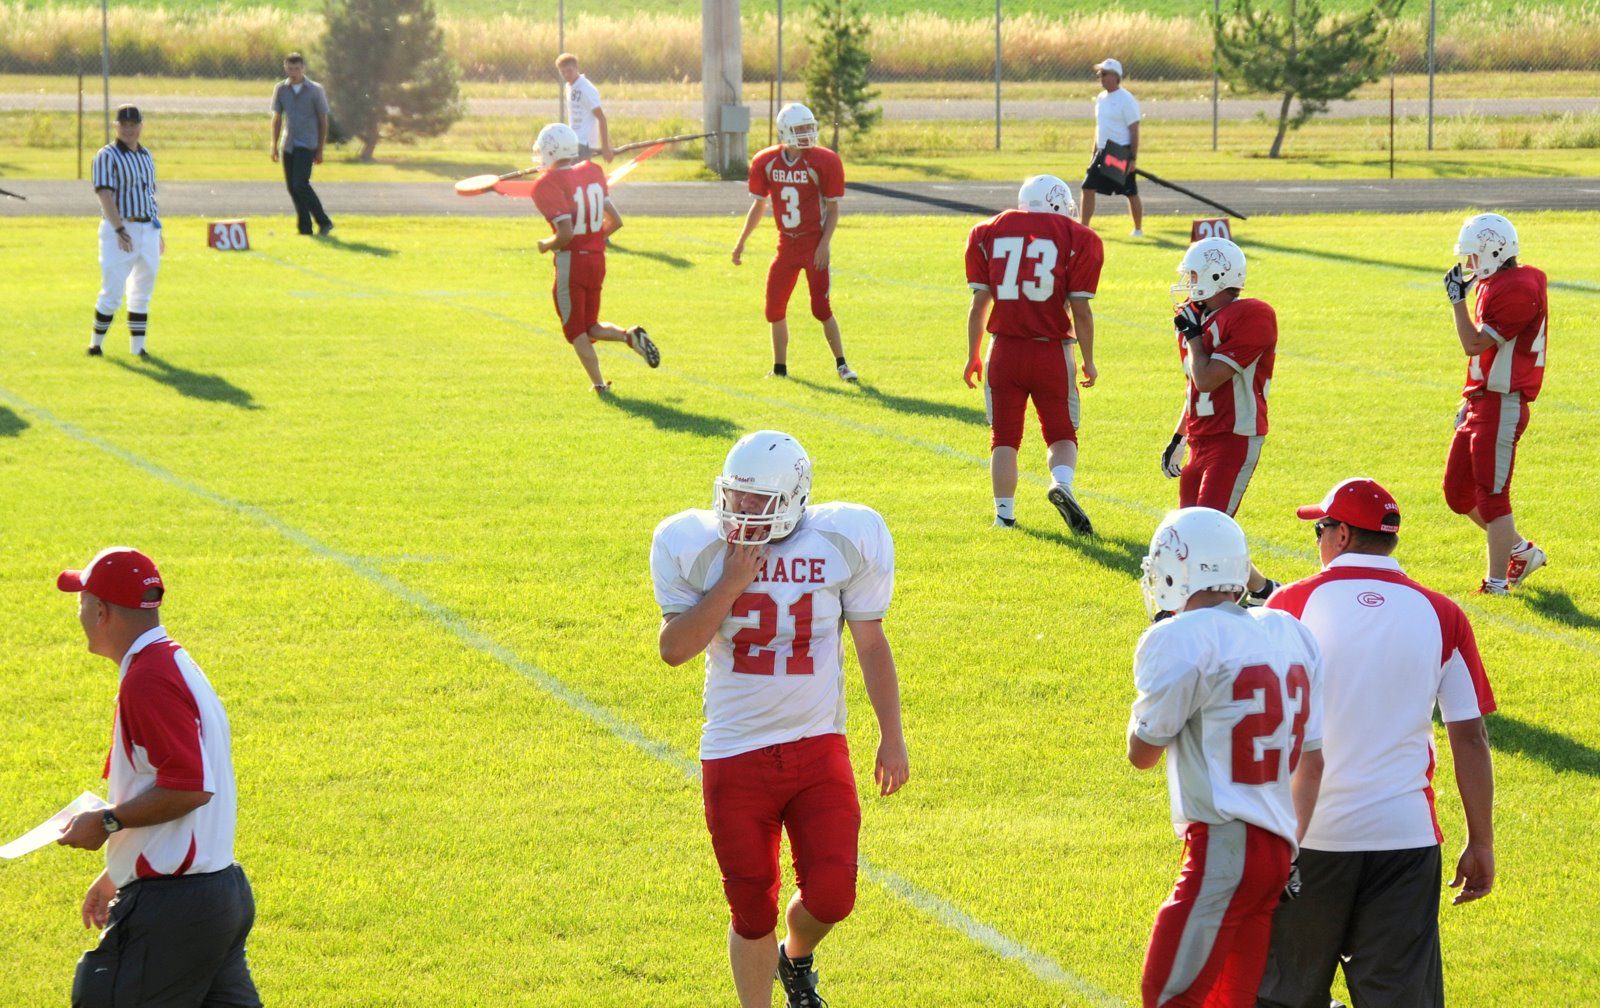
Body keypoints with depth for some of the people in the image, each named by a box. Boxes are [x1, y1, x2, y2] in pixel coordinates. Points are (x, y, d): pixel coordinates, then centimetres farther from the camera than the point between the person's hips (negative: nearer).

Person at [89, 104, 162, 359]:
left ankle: (138, 346, 14)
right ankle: (96, 343, 6)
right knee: (112, 293, -8)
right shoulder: (107, 156, -8)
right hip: (119, 230, -6)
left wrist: (158, 230, 20)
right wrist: (119, 229, -25)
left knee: (143, 293, 8)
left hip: (148, 230, 6)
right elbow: (105, 194, -16)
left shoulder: (146, 155, 14)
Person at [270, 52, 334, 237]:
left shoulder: (315, 90, -3)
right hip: (288, 144, 5)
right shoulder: (281, 89, 7)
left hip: (306, 145, -5)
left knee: (300, 184, -17)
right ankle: (305, 228, 9)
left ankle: (323, 221, -7)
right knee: (292, 187, 2)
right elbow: (277, 118, 13)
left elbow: (323, 120, 0)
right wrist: (274, 145, 6)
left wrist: (320, 150, -3)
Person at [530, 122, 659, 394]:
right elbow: (616, 221, 8)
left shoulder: (548, 185, -16)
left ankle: (599, 384, 3)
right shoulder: (592, 172, 6)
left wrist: (546, 245, -4)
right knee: (590, 327, 18)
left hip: (570, 260, -7)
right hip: (597, 259, 7)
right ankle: (631, 336, -7)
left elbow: (566, 233, -23)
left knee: (576, 331, 8)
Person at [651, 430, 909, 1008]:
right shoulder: (697, 548, -4)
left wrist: (892, 738, 6)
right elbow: (674, 649, -10)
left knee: (829, 897, -8)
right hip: (735, 754, 0)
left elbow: (871, 643, 6)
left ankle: (797, 959, 27)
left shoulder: (842, 542, -4)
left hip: (817, 745, 0)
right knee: (753, 913, 3)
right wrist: (731, 583, -18)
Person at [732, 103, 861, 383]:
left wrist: (824, 245, -15)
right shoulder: (766, 163, 0)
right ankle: (779, 368, 19)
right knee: (775, 308, 5)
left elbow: (833, 209, -5)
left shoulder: (823, 163, -10)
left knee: (821, 308, -9)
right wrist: (741, 242, 14)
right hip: (786, 246, 4)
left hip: (814, 246, -4)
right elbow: (758, 205, 13)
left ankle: (841, 365, 3)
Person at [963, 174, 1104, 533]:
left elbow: (980, 303, 3)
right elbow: (1080, 309, -4)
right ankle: (1061, 483, -18)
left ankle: (1004, 513, 9)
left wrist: (973, 356, 12)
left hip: (1005, 351, 1)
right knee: (1061, 433, 10)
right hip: (1052, 352, -1)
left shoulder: (989, 234, 5)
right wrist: (1088, 361, 6)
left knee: (1005, 436, 13)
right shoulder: (1075, 239, -2)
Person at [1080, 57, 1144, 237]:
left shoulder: (1126, 100, -12)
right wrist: (1094, 154, 18)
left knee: (1131, 193, 2)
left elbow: (1134, 131, -13)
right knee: (1088, 187, -1)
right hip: (1103, 153, 7)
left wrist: (1132, 158, -17)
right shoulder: (1101, 98, 11)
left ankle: (1138, 229, 15)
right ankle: (1084, 227, 1)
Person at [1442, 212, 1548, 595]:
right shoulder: (1496, 285, 13)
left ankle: (1497, 584, -2)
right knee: (1458, 492, 13)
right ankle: (1522, 551, 26)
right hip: (1481, 403, 10)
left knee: (1491, 495, -7)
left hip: (1501, 406, -10)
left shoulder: (1518, 290, -18)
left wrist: (1458, 298, -15)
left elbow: (1475, 344, -21)